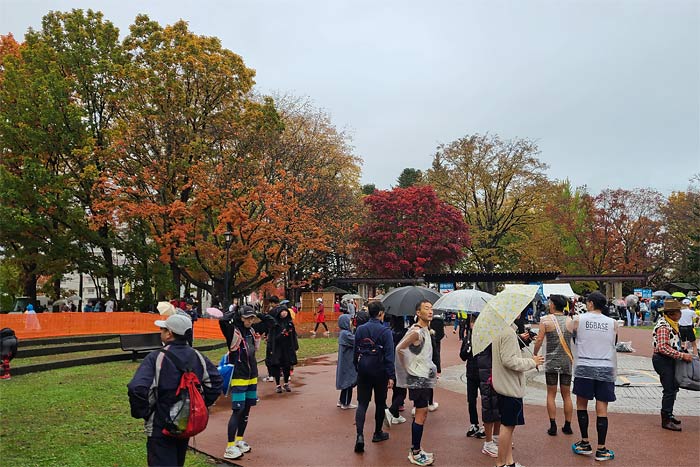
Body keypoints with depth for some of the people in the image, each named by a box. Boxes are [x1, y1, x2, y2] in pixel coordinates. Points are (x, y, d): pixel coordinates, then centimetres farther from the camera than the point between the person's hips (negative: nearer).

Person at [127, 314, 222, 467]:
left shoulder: (156, 357, -18)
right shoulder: (197, 356, -1)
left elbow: (136, 389, -29)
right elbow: (215, 382, 6)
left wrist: (141, 413, -13)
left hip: (161, 427, -6)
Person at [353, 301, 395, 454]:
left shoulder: (360, 329, 2)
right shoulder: (385, 331, -12)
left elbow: (355, 351, 7)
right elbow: (389, 355, -14)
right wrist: (391, 376, -12)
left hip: (363, 370, 3)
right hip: (379, 371, -3)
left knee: (362, 403, 5)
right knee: (380, 402, 14)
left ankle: (360, 435, -11)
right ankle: (378, 433, 28)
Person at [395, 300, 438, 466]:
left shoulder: (426, 329, 10)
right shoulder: (416, 332, -19)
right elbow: (399, 349, -20)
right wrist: (406, 369, -12)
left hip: (425, 377, 10)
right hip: (417, 378, -10)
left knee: (422, 413, 14)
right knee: (421, 414, -5)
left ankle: (415, 450, 25)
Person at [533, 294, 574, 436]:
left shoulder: (546, 320, -7)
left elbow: (539, 340, -10)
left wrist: (535, 355, 3)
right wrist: (575, 358, 16)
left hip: (551, 361, -2)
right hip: (567, 361, 3)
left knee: (551, 394, 6)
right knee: (566, 395, 13)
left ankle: (553, 426, 5)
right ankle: (567, 426, 19)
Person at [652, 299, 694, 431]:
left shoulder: (672, 324, 10)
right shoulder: (663, 326, -22)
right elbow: (663, 347, -29)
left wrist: (682, 352, 10)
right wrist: (682, 355, -28)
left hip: (670, 361, 10)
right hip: (662, 361, -10)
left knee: (673, 388, 18)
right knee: (669, 390, -6)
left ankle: (668, 415, 32)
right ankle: (666, 420, 2)